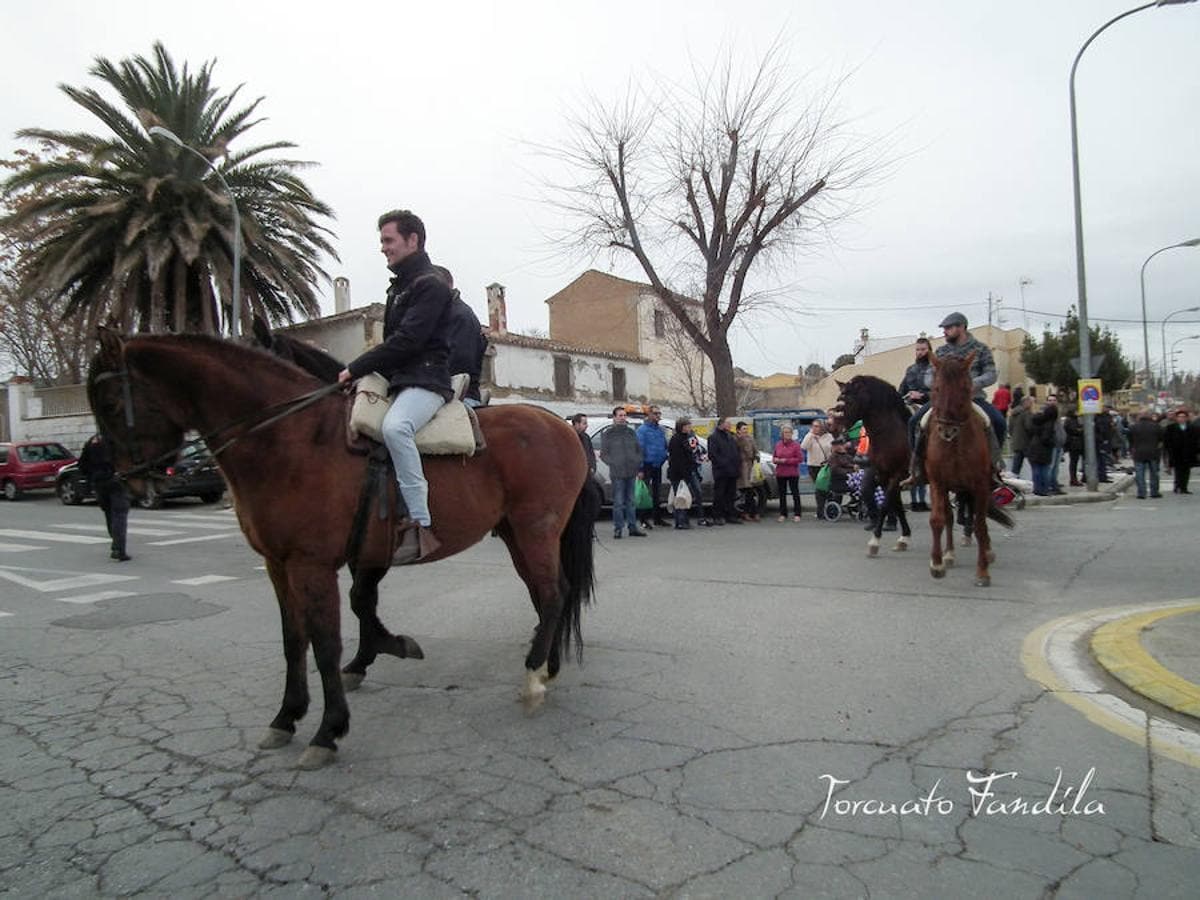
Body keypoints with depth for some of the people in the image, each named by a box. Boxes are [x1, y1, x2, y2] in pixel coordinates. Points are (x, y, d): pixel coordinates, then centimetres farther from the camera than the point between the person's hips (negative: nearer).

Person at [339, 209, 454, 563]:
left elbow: (405, 341, -17)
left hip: (425, 381, -11)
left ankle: (421, 526, -39)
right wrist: (361, 373, 9)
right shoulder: (399, 287, 24)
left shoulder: (431, 285, -6)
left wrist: (356, 369, -13)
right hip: (397, 381, 11)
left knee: (394, 427, -38)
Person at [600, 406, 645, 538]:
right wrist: (613, 464, -10)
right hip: (617, 473, -4)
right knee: (618, 502, -5)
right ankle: (618, 528, 2)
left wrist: (639, 468, 7)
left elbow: (639, 451, 17)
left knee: (631, 502, 10)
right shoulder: (608, 434, 2)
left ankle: (633, 527, 16)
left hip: (632, 473, 4)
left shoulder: (631, 432, 14)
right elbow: (603, 454, 1)